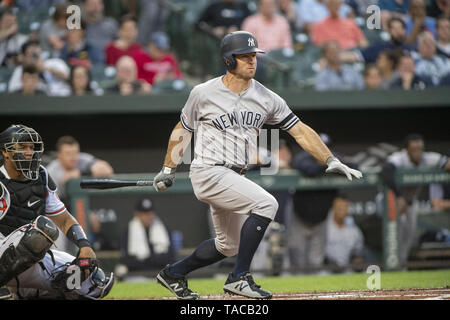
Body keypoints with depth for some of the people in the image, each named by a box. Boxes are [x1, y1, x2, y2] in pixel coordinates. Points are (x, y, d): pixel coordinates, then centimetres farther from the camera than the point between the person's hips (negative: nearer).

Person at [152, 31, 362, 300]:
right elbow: (182, 130, 6)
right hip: (208, 173, -7)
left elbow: (300, 131, -1)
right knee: (266, 203, -25)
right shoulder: (204, 94, -8)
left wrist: (331, 161, -11)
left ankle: (174, 273, 38)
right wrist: (168, 170, 11)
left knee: (229, 245, 19)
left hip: (235, 178, 7)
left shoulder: (266, 98, 1)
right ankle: (239, 278, -20)